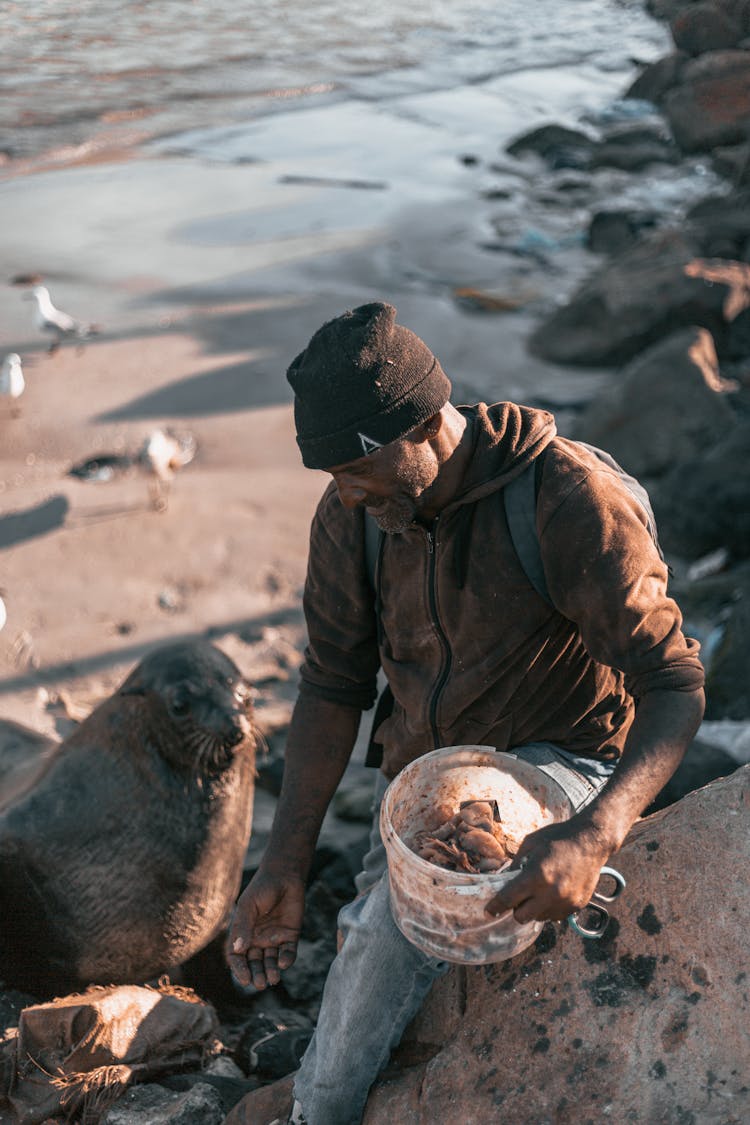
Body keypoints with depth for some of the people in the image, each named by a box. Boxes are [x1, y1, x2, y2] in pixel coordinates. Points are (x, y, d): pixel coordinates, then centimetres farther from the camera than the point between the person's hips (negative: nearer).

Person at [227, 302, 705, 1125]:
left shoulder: (570, 499, -24)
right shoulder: (350, 515, -8)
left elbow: (674, 684, -24)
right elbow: (333, 685, -2)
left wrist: (596, 834, -43)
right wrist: (286, 863, -10)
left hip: (557, 758, -4)